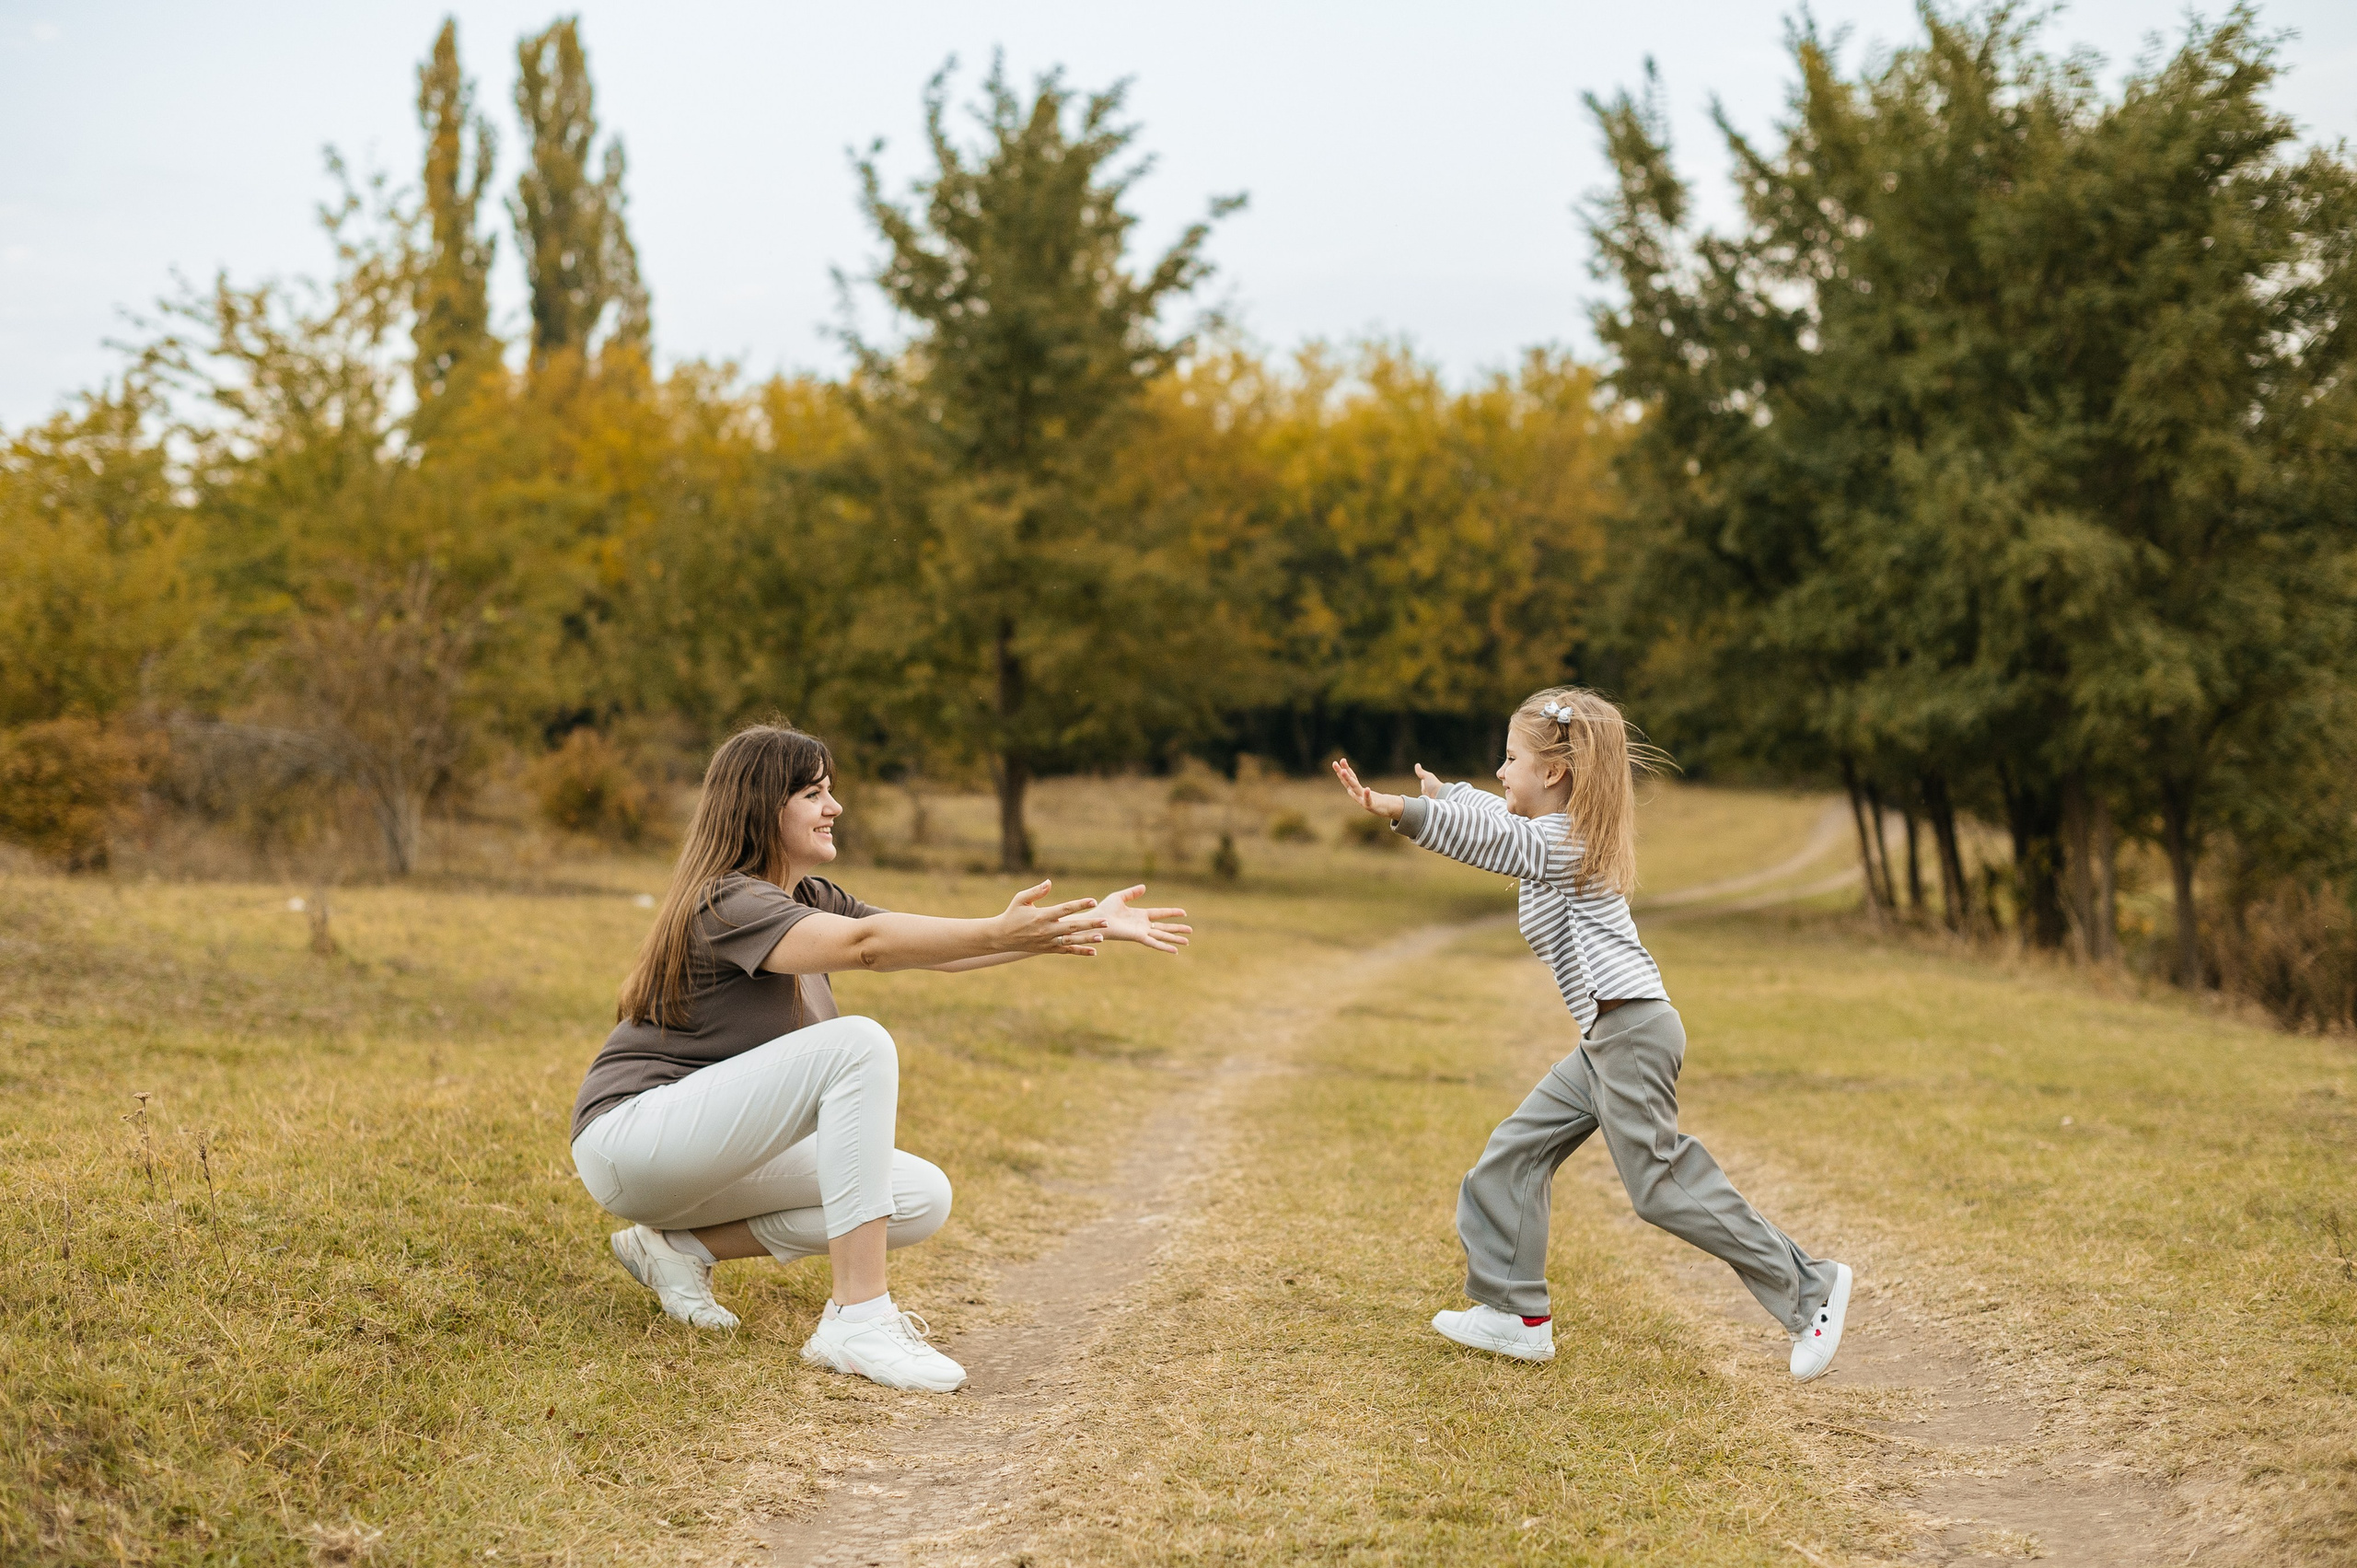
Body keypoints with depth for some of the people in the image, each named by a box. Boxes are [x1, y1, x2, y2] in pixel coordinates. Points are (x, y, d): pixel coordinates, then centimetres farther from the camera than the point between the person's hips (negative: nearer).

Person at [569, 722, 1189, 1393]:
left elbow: (938, 947, 0)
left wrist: (1088, 925, -10)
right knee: (857, 1045, -28)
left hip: (715, 1152, 9)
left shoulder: (814, 902, 10)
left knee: (923, 1198, -4)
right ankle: (857, 1319, -30)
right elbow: (863, 944, -36)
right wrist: (999, 934, -47)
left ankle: (686, 1247, 1)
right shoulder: (726, 903, -19)